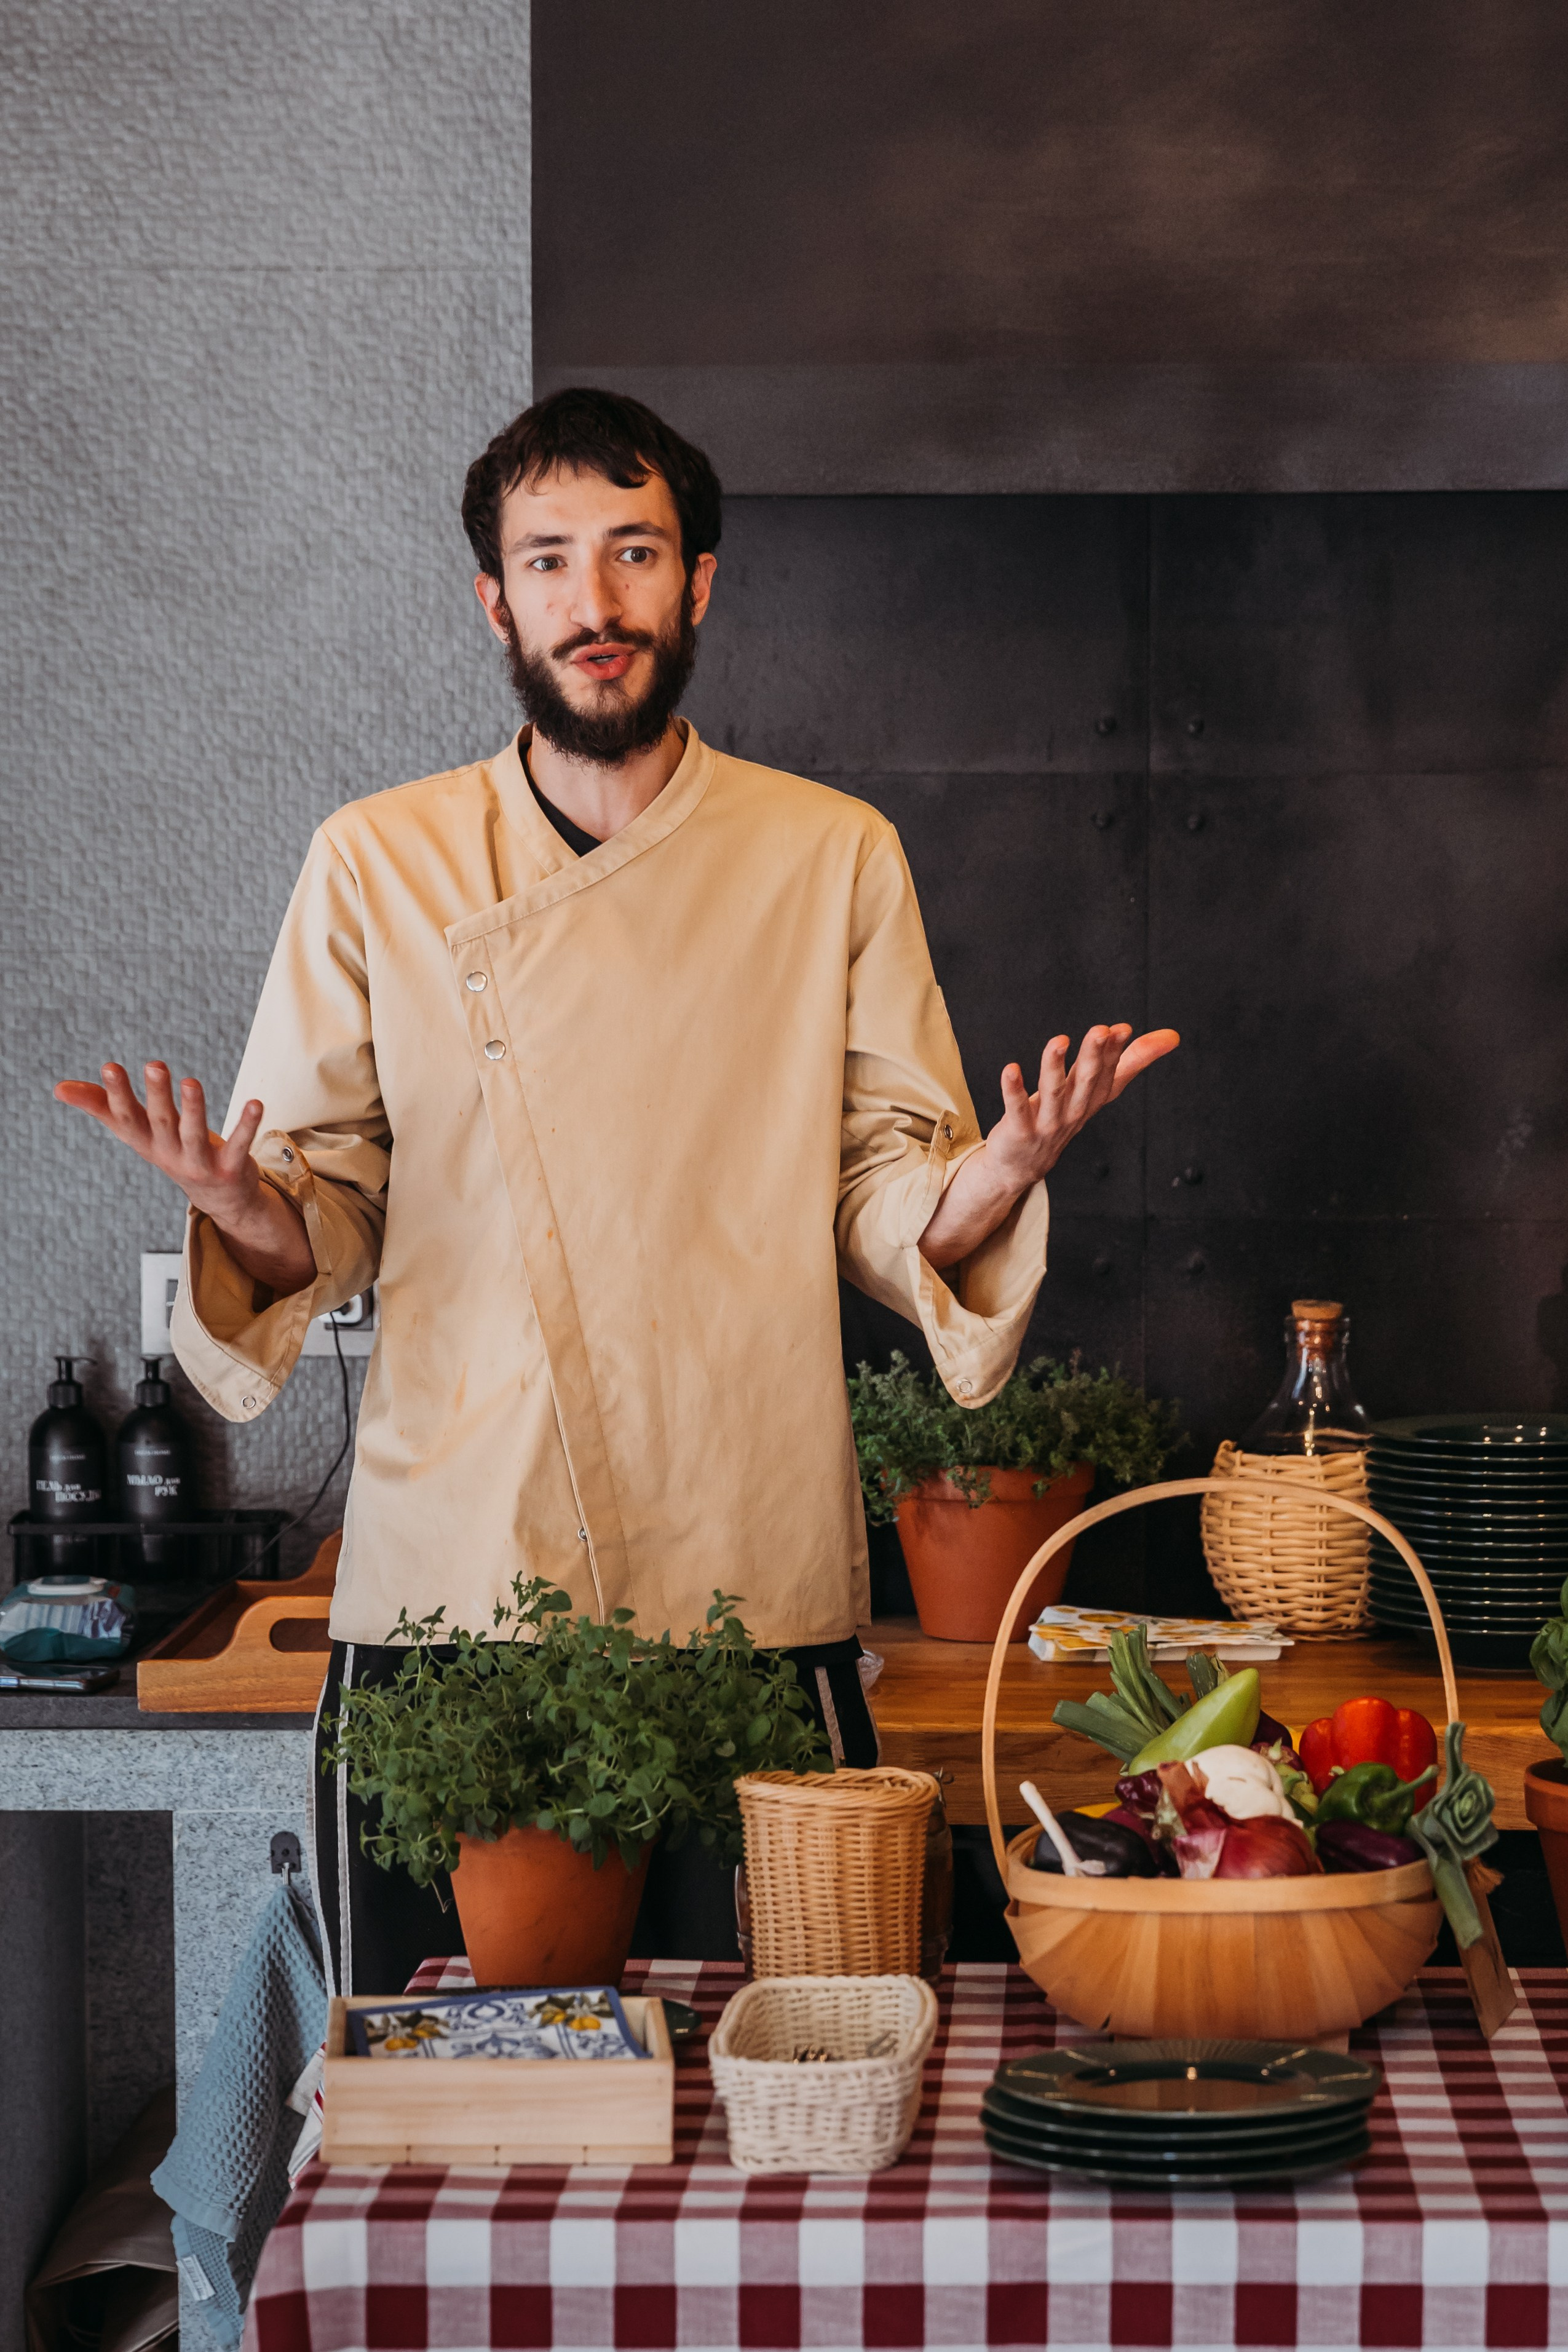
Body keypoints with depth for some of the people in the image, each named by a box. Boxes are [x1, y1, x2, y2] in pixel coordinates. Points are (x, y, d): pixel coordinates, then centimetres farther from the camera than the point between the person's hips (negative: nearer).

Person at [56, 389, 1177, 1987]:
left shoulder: (833, 858, 6)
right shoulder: (377, 865, 5)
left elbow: (888, 1207, 7)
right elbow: (324, 1216, 7)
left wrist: (992, 1181, -15)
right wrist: (254, 1216, -16)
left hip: (757, 1598, 0)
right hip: (445, 1581, 0)